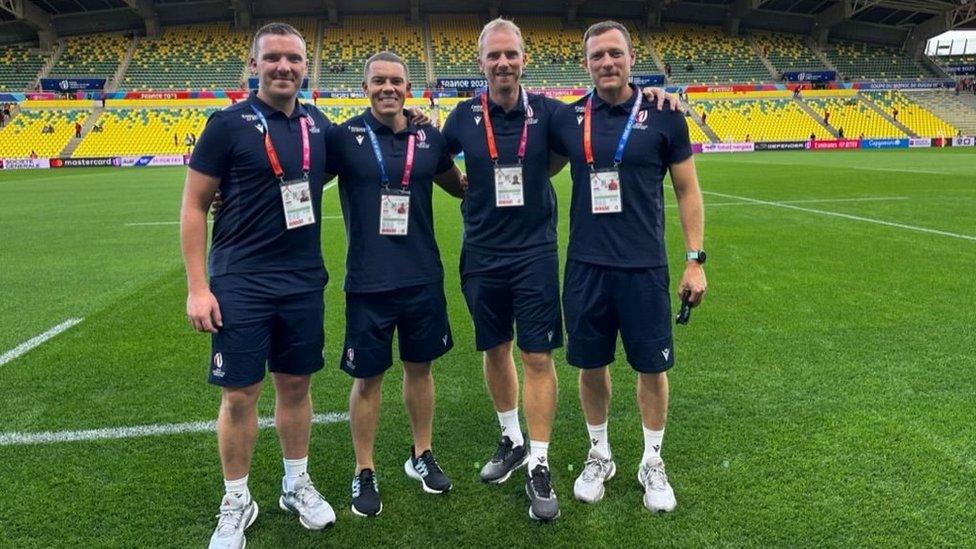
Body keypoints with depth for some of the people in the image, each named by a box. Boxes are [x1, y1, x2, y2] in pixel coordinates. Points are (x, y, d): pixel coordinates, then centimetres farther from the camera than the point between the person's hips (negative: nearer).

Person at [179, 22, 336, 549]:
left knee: (295, 385, 13)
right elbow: (193, 206, -5)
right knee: (240, 393, 4)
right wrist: (197, 287, -10)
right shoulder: (228, 123, -7)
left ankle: (297, 485, 31)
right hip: (241, 284, -3)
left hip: (304, 282, 4)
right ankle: (236, 503, 22)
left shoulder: (318, 125, 5)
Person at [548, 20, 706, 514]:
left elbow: (687, 190, 3)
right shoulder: (567, 119, 2)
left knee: (652, 366, 8)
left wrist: (695, 259, -1)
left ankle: (652, 463, 30)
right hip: (586, 266, 2)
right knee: (591, 365, 11)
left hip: (644, 267, -1)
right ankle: (599, 456, 33)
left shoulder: (663, 117, -2)